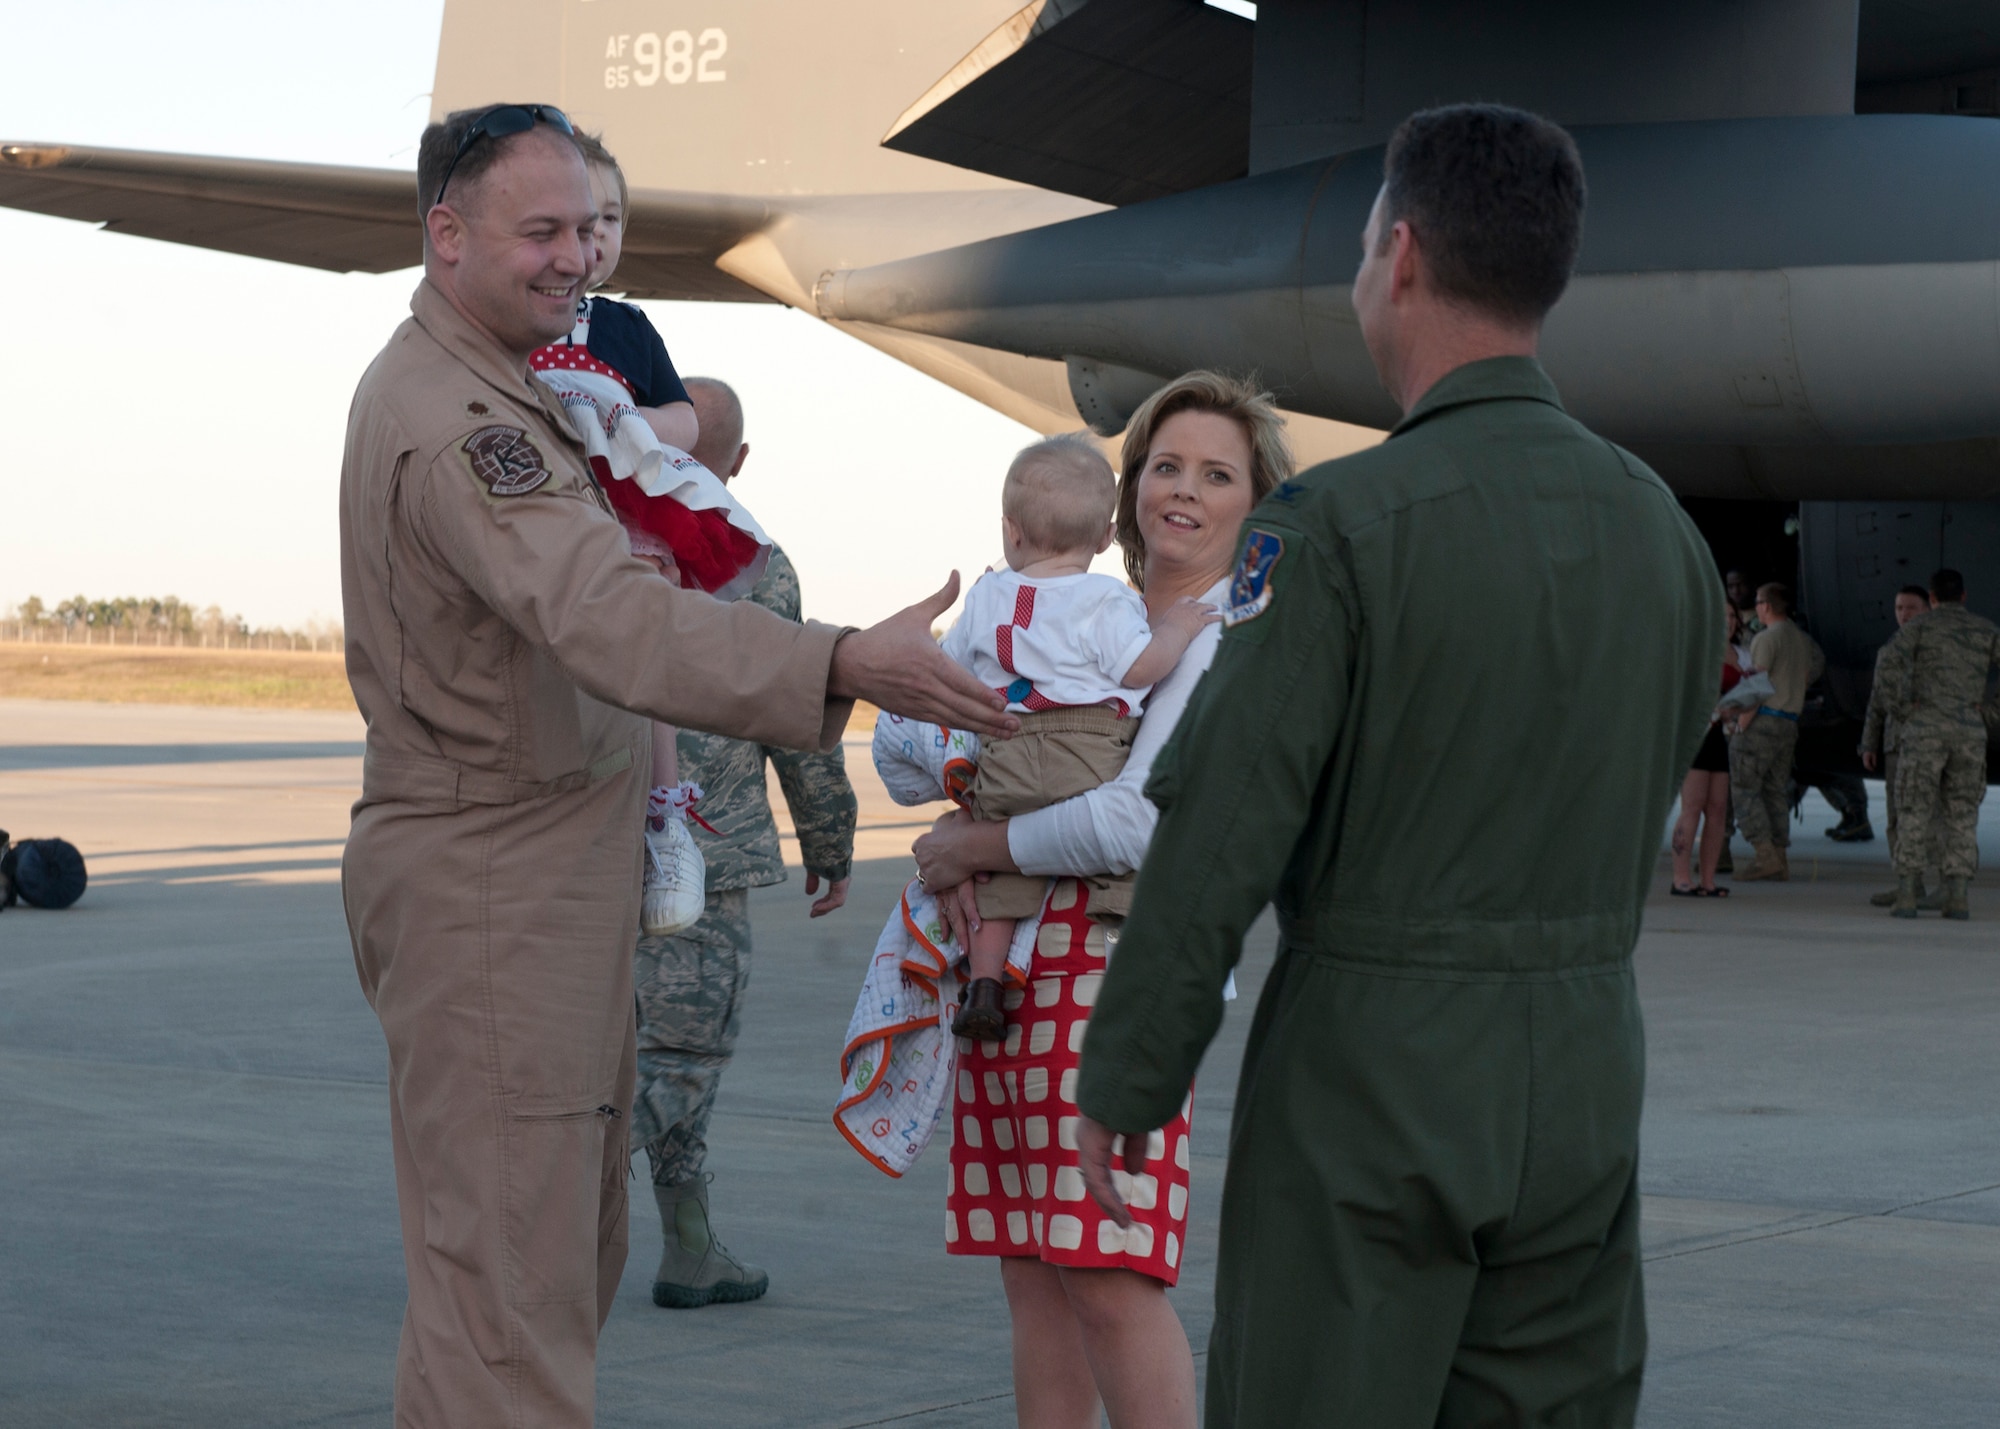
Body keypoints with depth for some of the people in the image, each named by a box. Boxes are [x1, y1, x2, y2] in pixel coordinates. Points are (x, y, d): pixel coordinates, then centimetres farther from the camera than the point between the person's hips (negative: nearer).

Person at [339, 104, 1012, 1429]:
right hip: (492, 885, -11)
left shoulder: (498, 387, 14)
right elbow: (611, 622, -38)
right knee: (509, 1277, -9)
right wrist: (848, 665, -49)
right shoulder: (455, 422, -22)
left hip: (560, 870, 11)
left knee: (574, 1245, 17)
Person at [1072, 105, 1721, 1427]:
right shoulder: (1663, 526, 6)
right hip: (1584, 1075, 6)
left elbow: (1220, 835, -14)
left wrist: (1125, 1079, -6)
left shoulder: (1341, 523, -14)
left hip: (1372, 1070, -6)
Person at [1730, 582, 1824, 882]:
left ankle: (1765, 855, -15)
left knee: (1745, 787, -5)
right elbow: (1809, 675, 23)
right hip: (1790, 723, 8)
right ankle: (1779, 861, 6)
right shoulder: (1802, 639, 15)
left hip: (1764, 720, -8)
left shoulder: (1767, 638, -11)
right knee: (1776, 791, 10)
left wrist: (1743, 722, -14)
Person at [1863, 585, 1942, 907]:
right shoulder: (1887, 651, 17)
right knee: (1898, 818, 5)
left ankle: (1948, 887, -9)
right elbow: (1877, 702, 20)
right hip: (1896, 744, 6)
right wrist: (1869, 745, 13)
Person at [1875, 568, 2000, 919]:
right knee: (1961, 818, 7)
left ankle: (1906, 896, -5)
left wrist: (1900, 710, -4)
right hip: (1969, 733, 2)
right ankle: (1958, 898, 0)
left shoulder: (1920, 626, 4)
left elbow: (1888, 666, -14)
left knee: (1916, 815, 0)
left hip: (1924, 730, -2)